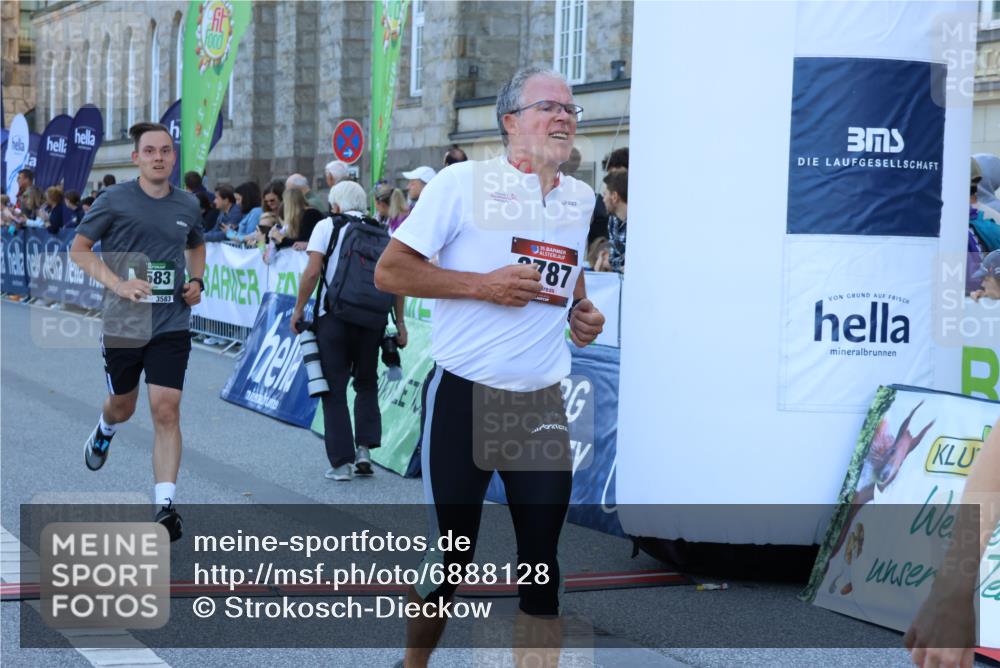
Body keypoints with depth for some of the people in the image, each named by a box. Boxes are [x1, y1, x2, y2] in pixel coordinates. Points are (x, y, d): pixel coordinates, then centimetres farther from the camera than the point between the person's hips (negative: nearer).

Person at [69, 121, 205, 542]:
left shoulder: (188, 205, 5)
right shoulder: (115, 201, -6)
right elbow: (79, 249, -2)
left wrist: (196, 281, 5)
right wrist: (119, 285, -16)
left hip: (172, 324, 1)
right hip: (123, 323, -1)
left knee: (166, 411, -9)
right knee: (123, 405, 17)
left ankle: (165, 505, -9)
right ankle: (103, 431, 55)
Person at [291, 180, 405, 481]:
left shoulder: (327, 226, 1)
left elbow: (312, 271, -9)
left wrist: (299, 309, 0)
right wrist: (400, 322, 9)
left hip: (335, 316, -3)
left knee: (335, 390, 5)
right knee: (367, 384, 19)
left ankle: (342, 462, 3)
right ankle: (364, 449, 6)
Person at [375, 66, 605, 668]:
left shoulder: (583, 199, 9)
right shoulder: (464, 182, -7)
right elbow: (390, 272, -8)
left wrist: (583, 313, 6)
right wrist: (484, 286, -17)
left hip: (542, 404, 4)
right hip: (464, 397, -4)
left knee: (542, 560, 4)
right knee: (451, 553, 6)